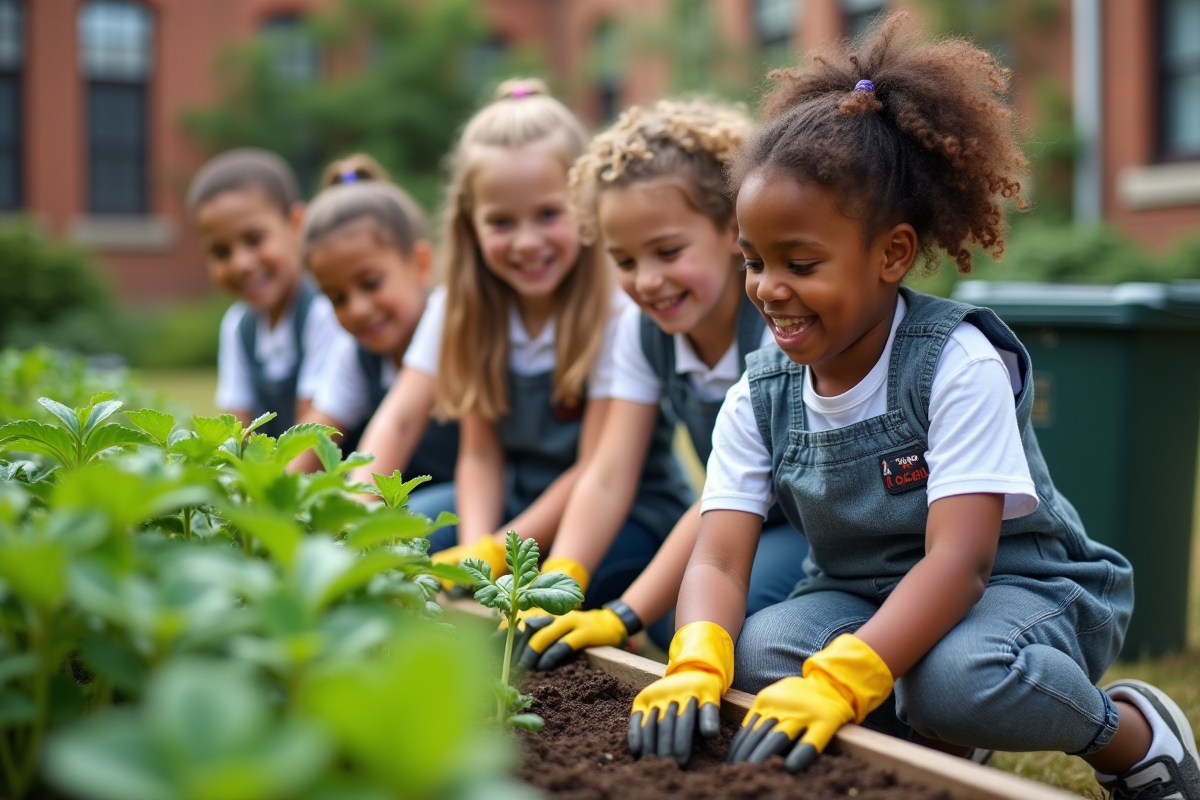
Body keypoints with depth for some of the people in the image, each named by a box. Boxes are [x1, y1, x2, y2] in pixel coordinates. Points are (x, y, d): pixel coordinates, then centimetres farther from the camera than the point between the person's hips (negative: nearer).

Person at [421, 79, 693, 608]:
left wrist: (496, 555, -21)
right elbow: (480, 454, 0)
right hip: (519, 505, 6)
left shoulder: (617, 316, -18)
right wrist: (473, 551, -18)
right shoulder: (468, 315, -1)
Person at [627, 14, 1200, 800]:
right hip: (865, 597, 5)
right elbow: (718, 557, -16)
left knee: (958, 678, -38)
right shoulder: (761, 397, -6)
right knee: (760, 653, -27)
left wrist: (836, 683, -46)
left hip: (1019, 586, -4)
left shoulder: (960, 364, -22)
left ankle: (1131, 731, -5)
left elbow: (958, 561, -31)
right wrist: (695, 668, -40)